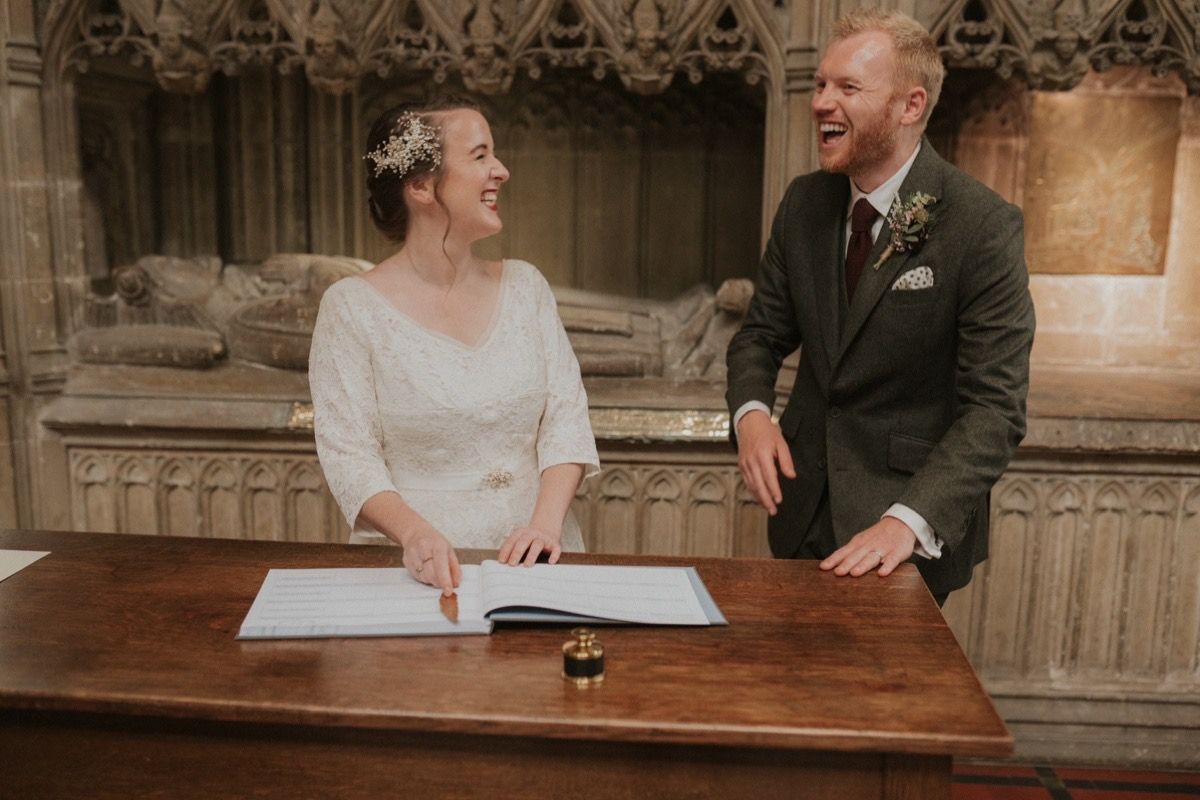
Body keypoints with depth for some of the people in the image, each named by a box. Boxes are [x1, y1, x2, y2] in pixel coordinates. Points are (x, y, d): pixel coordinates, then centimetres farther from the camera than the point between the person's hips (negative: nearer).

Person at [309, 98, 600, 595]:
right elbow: (348, 456, -6)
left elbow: (567, 415, 4)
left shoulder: (524, 285, 9)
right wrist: (415, 532, -24)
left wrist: (546, 522, -12)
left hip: (531, 557, 3)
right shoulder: (351, 307, -2)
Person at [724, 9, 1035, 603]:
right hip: (804, 509, 5)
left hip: (917, 531, -5)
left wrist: (908, 520, -32)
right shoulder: (804, 203, 0)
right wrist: (750, 413, -14)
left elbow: (995, 408, -19)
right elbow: (761, 334, 7)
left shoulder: (984, 227, -17)